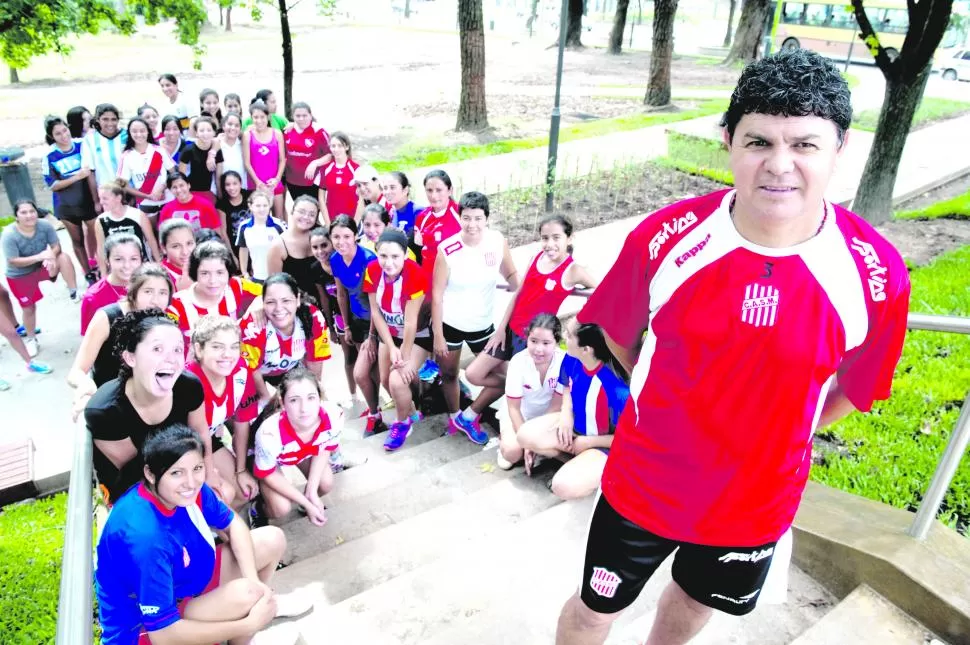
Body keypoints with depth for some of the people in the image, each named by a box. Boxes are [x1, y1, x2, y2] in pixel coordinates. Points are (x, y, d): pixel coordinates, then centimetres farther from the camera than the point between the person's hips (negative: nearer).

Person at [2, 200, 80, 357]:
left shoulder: (45, 225, -21)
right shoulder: (9, 235, -27)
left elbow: (56, 246, -13)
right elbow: (14, 261, -27)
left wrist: (51, 257, -36)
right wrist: (40, 256, -38)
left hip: (42, 266, 2)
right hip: (19, 276, -2)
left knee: (64, 258, -26)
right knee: (29, 308, 8)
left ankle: (74, 293, -15)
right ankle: (31, 339, 31)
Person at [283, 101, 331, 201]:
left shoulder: (319, 132, -13)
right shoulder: (287, 130, 4)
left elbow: (331, 154, -12)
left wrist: (315, 163, -24)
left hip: (313, 181, -5)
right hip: (292, 181, 5)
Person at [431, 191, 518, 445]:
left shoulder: (498, 241, -13)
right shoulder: (447, 249, -20)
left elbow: (511, 275, 2)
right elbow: (437, 295, -12)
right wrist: (438, 336, -9)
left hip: (483, 325, 3)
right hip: (449, 324, -2)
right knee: (449, 374, 18)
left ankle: (468, 416, 26)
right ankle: (454, 416, 47)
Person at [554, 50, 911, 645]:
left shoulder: (877, 274, -19)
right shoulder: (664, 237, -20)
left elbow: (854, 385, 0)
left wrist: (776, 436, 2)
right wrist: (665, 407, 2)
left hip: (756, 504, 2)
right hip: (644, 484, -1)